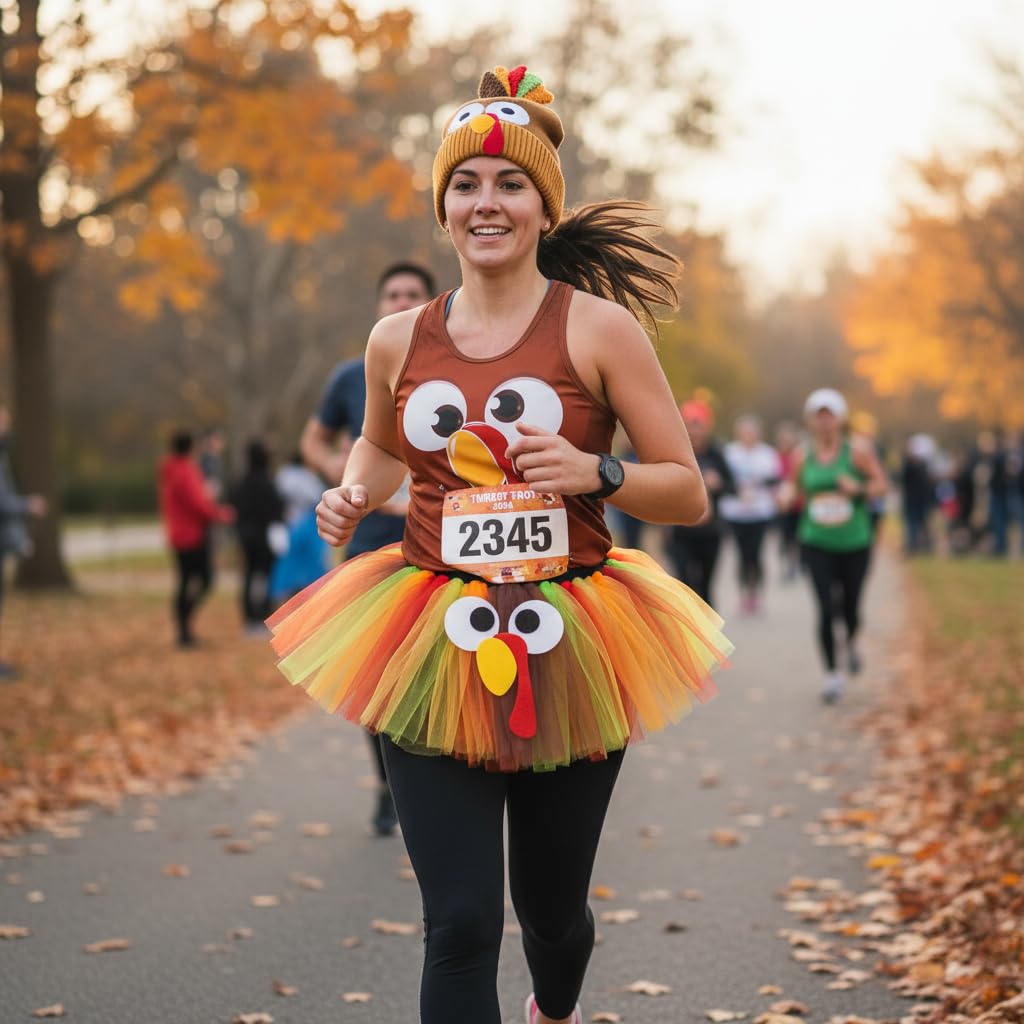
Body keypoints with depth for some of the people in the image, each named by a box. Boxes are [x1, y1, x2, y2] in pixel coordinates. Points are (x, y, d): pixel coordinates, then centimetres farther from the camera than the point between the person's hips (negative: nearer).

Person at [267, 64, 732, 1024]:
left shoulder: (599, 329, -4)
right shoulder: (397, 340, 5)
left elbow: (689, 493, -1)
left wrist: (593, 471, -19)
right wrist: (352, 495, 4)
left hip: (567, 650, -1)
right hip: (432, 654, 1)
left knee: (550, 907, 17)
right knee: (460, 926, -9)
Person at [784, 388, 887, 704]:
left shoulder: (857, 451, -5)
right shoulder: (804, 456, 2)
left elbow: (881, 484, -1)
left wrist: (858, 489, -20)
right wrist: (788, 497, -8)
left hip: (855, 544, -1)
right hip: (817, 544, 1)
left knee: (850, 609, 6)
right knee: (825, 609, -10)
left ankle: (851, 643, 42)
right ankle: (832, 674, 2)